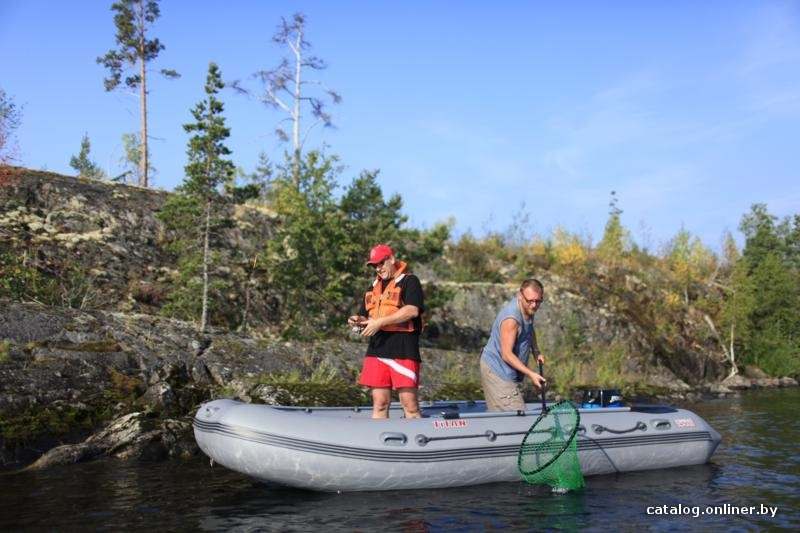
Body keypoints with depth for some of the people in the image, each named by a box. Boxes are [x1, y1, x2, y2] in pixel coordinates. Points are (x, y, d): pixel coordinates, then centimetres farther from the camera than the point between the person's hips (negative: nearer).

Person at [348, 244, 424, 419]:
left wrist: (380, 322, -16)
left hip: (403, 350, -6)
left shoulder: (409, 281, 1)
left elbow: (412, 310, -15)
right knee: (379, 404, 5)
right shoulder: (374, 287, 23)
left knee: (409, 403, -6)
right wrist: (358, 321, 3)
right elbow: (366, 317, 28)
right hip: (377, 349, 6)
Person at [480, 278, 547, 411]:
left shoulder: (528, 308, 1)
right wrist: (530, 374, -30)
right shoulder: (511, 318, -29)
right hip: (497, 372, -9)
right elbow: (507, 354, -28)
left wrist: (536, 352, 11)